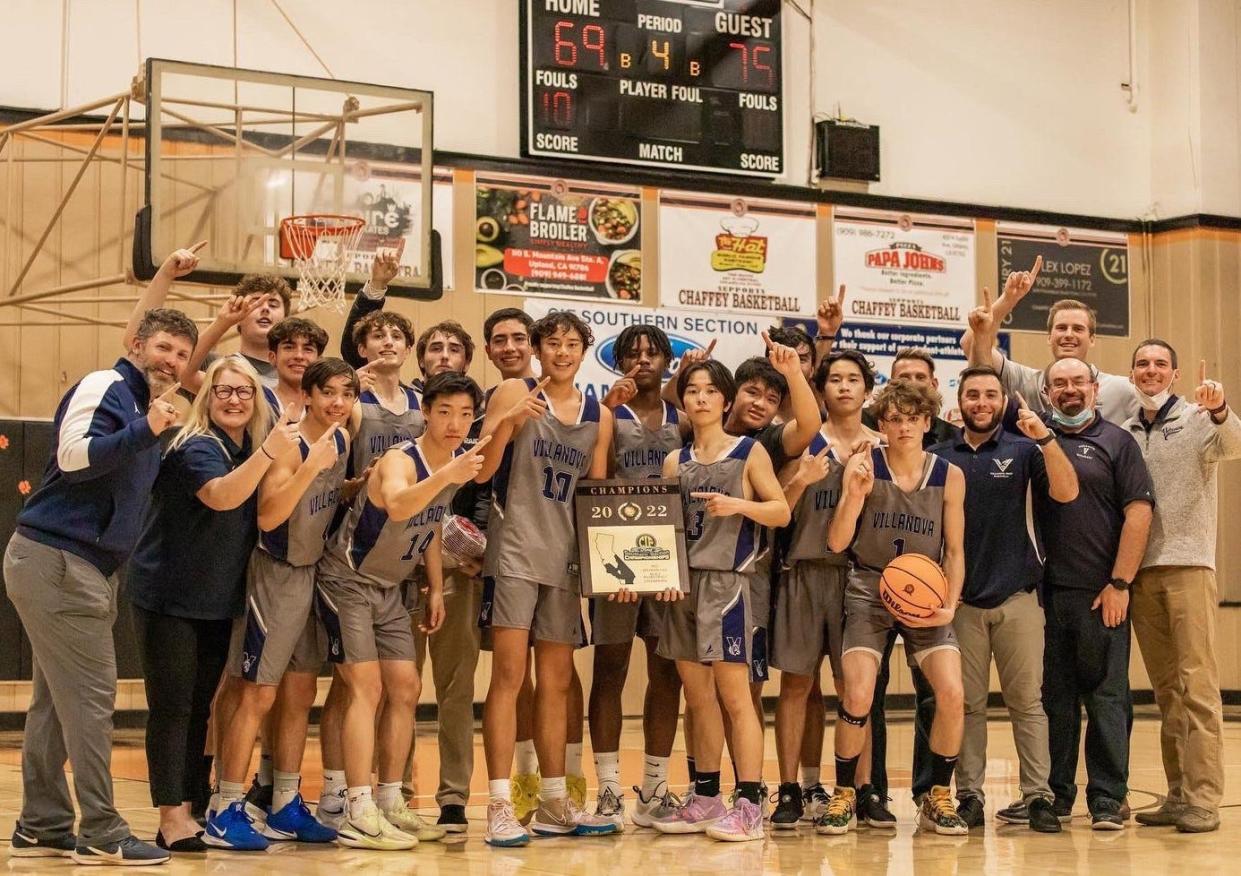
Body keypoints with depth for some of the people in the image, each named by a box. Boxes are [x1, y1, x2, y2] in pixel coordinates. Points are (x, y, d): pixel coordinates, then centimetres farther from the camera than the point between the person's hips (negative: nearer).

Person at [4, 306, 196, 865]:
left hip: (80, 567, 10)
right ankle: (101, 834, -5)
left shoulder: (143, 407, 19)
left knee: (56, 700, 11)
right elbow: (73, 454, -23)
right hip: (58, 561, -10)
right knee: (90, 697, -9)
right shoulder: (104, 386, -8)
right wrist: (146, 431, -28)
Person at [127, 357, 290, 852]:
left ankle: (192, 806, 18)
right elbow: (221, 496, -32)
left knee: (201, 708, 11)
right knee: (172, 707, -5)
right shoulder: (196, 448, -14)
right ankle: (172, 819, -2)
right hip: (168, 597, -7)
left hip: (218, 601, 7)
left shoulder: (249, 452, 9)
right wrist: (267, 453, -41)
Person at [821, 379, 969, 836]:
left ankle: (938, 798, 7)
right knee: (858, 697, -15)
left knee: (952, 694, -14)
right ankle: (844, 795, 7)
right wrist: (855, 494, -21)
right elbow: (837, 542, -6)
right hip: (869, 590, -2)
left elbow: (955, 550, 7)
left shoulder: (949, 476, 1)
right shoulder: (864, 466, -4)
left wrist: (950, 605, -6)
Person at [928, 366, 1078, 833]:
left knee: (1027, 701, 1)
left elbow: (1066, 492, -10)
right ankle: (969, 795, 10)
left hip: (1017, 595, -1)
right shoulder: (941, 457, 8)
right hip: (960, 598, 1)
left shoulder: (1023, 450, 4)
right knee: (967, 704, 5)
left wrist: (1045, 438, -22)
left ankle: (1037, 796, 4)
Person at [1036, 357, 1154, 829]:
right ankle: (1055, 795, 18)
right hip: (1047, 591, 3)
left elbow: (1139, 512, -4)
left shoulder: (1117, 441, 3)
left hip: (1100, 593, -3)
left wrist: (1119, 584, -9)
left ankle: (1107, 800, 6)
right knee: (1054, 696, 9)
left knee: (1106, 695, 1)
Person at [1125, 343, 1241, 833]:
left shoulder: (1197, 419, 0)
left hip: (1188, 566, -5)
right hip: (1140, 570, 5)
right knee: (1165, 690, 9)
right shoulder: (1124, 434, 13)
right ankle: (1178, 794, 15)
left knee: (1197, 687, -7)